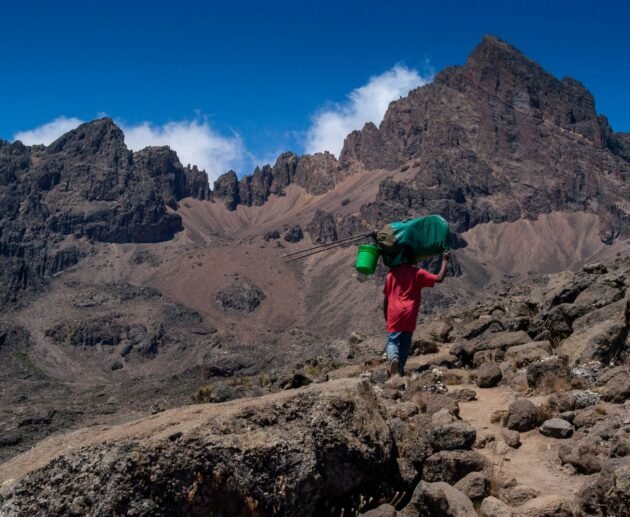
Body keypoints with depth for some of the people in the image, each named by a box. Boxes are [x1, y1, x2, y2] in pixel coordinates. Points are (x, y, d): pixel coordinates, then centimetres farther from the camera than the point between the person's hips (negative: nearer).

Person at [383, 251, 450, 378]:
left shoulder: (392, 273, 6)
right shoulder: (418, 273, 2)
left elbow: (386, 297, 7)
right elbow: (439, 278, -4)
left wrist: (385, 315, 17)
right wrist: (445, 260, 7)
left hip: (394, 314, 0)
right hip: (409, 315, 0)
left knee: (393, 341, 3)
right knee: (405, 343, 13)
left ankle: (393, 358, -28)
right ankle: (399, 369, 13)